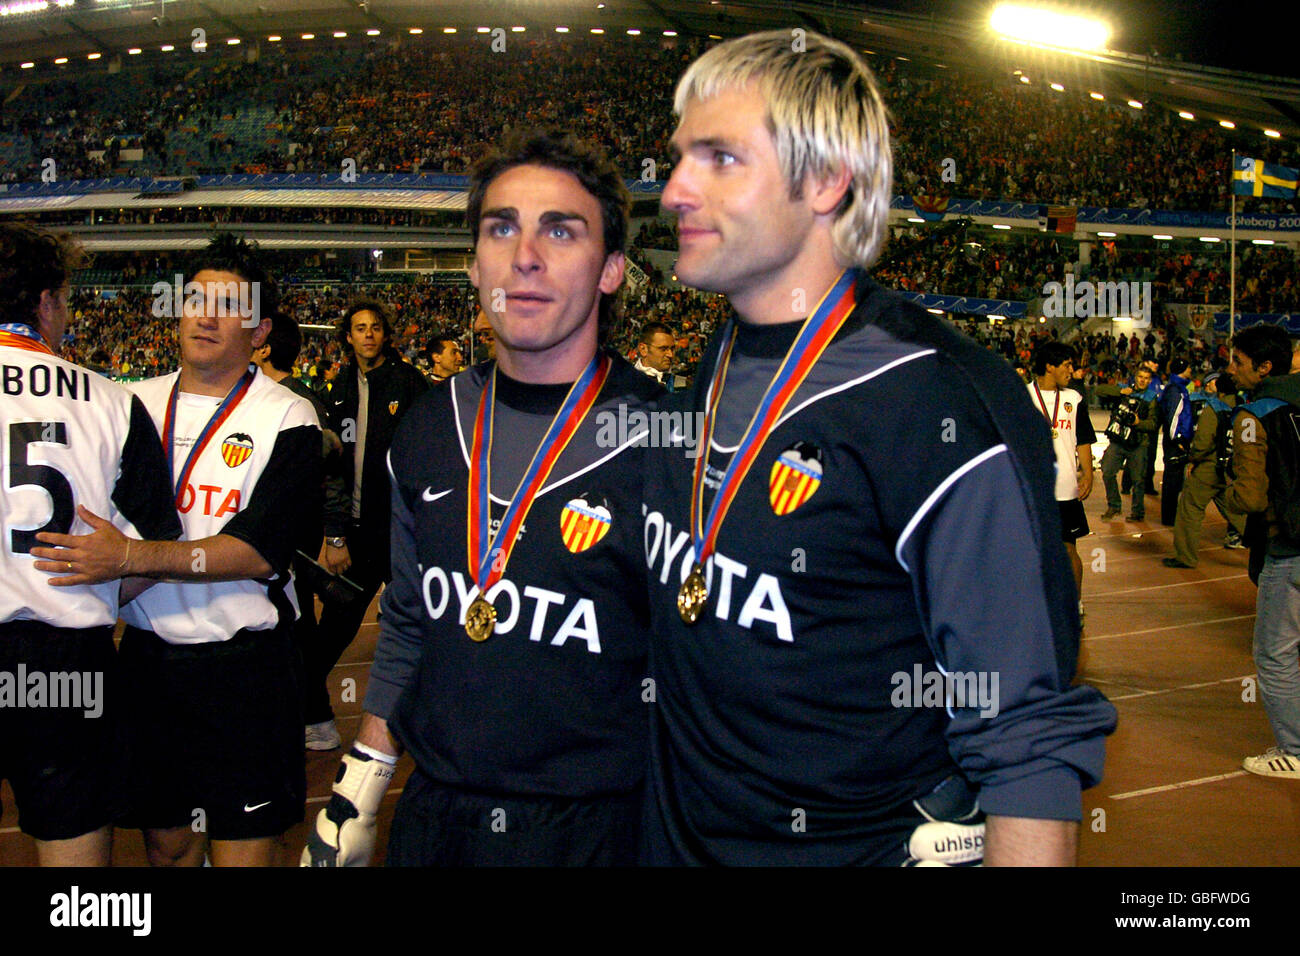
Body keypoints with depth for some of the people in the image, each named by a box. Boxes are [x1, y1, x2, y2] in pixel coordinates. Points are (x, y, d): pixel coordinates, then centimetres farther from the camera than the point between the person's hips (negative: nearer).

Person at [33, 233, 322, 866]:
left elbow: (259, 550, -17)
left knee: (243, 850, 2)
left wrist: (131, 559, -24)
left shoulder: (286, 419, -7)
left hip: (244, 664, -4)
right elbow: (99, 518, 20)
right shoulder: (136, 403, 9)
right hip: (149, 656, 4)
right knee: (166, 842, 15)